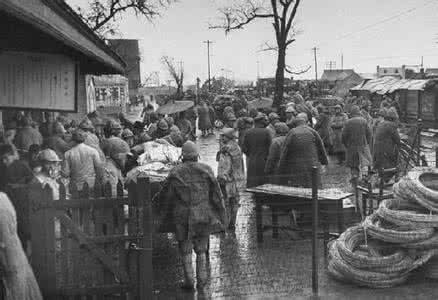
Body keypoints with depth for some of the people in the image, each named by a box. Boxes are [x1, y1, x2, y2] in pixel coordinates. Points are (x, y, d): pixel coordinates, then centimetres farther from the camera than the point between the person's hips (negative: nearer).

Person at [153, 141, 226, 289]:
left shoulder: (175, 173, -7)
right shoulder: (206, 170, -4)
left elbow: (165, 194, 0)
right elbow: (216, 194, -1)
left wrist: (153, 203, 20)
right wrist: (221, 217, 8)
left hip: (182, 216, -1)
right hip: (203, 216, 1)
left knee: (185, 249, 11)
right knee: (201, 249, 15)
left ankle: (189, 280, 12)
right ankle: (201, 279, 17)